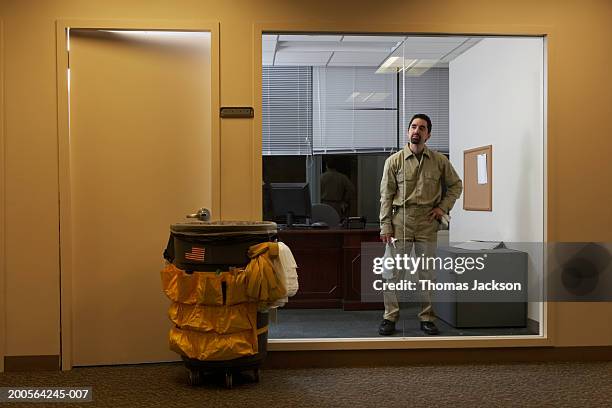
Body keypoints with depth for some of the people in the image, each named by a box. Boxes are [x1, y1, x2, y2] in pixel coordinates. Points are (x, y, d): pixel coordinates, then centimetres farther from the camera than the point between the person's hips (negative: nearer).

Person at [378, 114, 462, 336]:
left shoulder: (439, 161, 5)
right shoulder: (394, 161, 1)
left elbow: (455, 185, 16)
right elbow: (386, 195, 0)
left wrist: (443, 207, 3)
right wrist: (385, 226, -5)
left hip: (428, 223, 1)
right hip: (401, 221, -1)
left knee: (426, 273, 8)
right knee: (392, 271, -1)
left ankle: (427, 318, 18)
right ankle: (390, 317, 8)